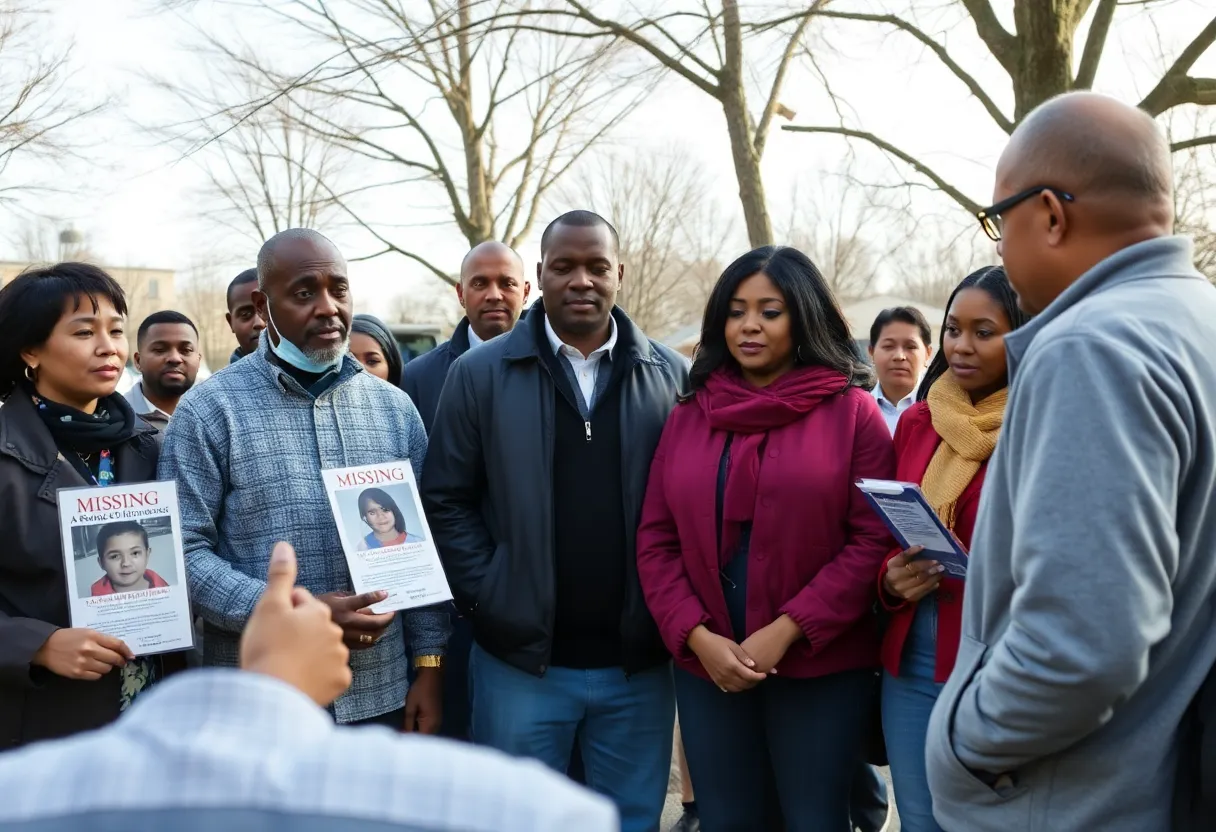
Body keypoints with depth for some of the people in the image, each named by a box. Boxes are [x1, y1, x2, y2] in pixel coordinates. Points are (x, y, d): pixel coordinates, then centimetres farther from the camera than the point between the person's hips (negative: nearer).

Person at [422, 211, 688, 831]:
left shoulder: (671, 376, 2)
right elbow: (445, 501, -1)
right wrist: (486, 600, -7)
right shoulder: (480, 373, -1)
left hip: (638, 662, 2)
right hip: (521, 659, -1)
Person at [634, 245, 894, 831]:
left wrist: (787, 630, -15)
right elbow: (656, 541, 4)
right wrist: (696, 636, -9)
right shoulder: (689, 417, 6)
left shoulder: (852, 411, -3)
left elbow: (875, 539, -8)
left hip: (821, 666, -3)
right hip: (707, 667, 3)